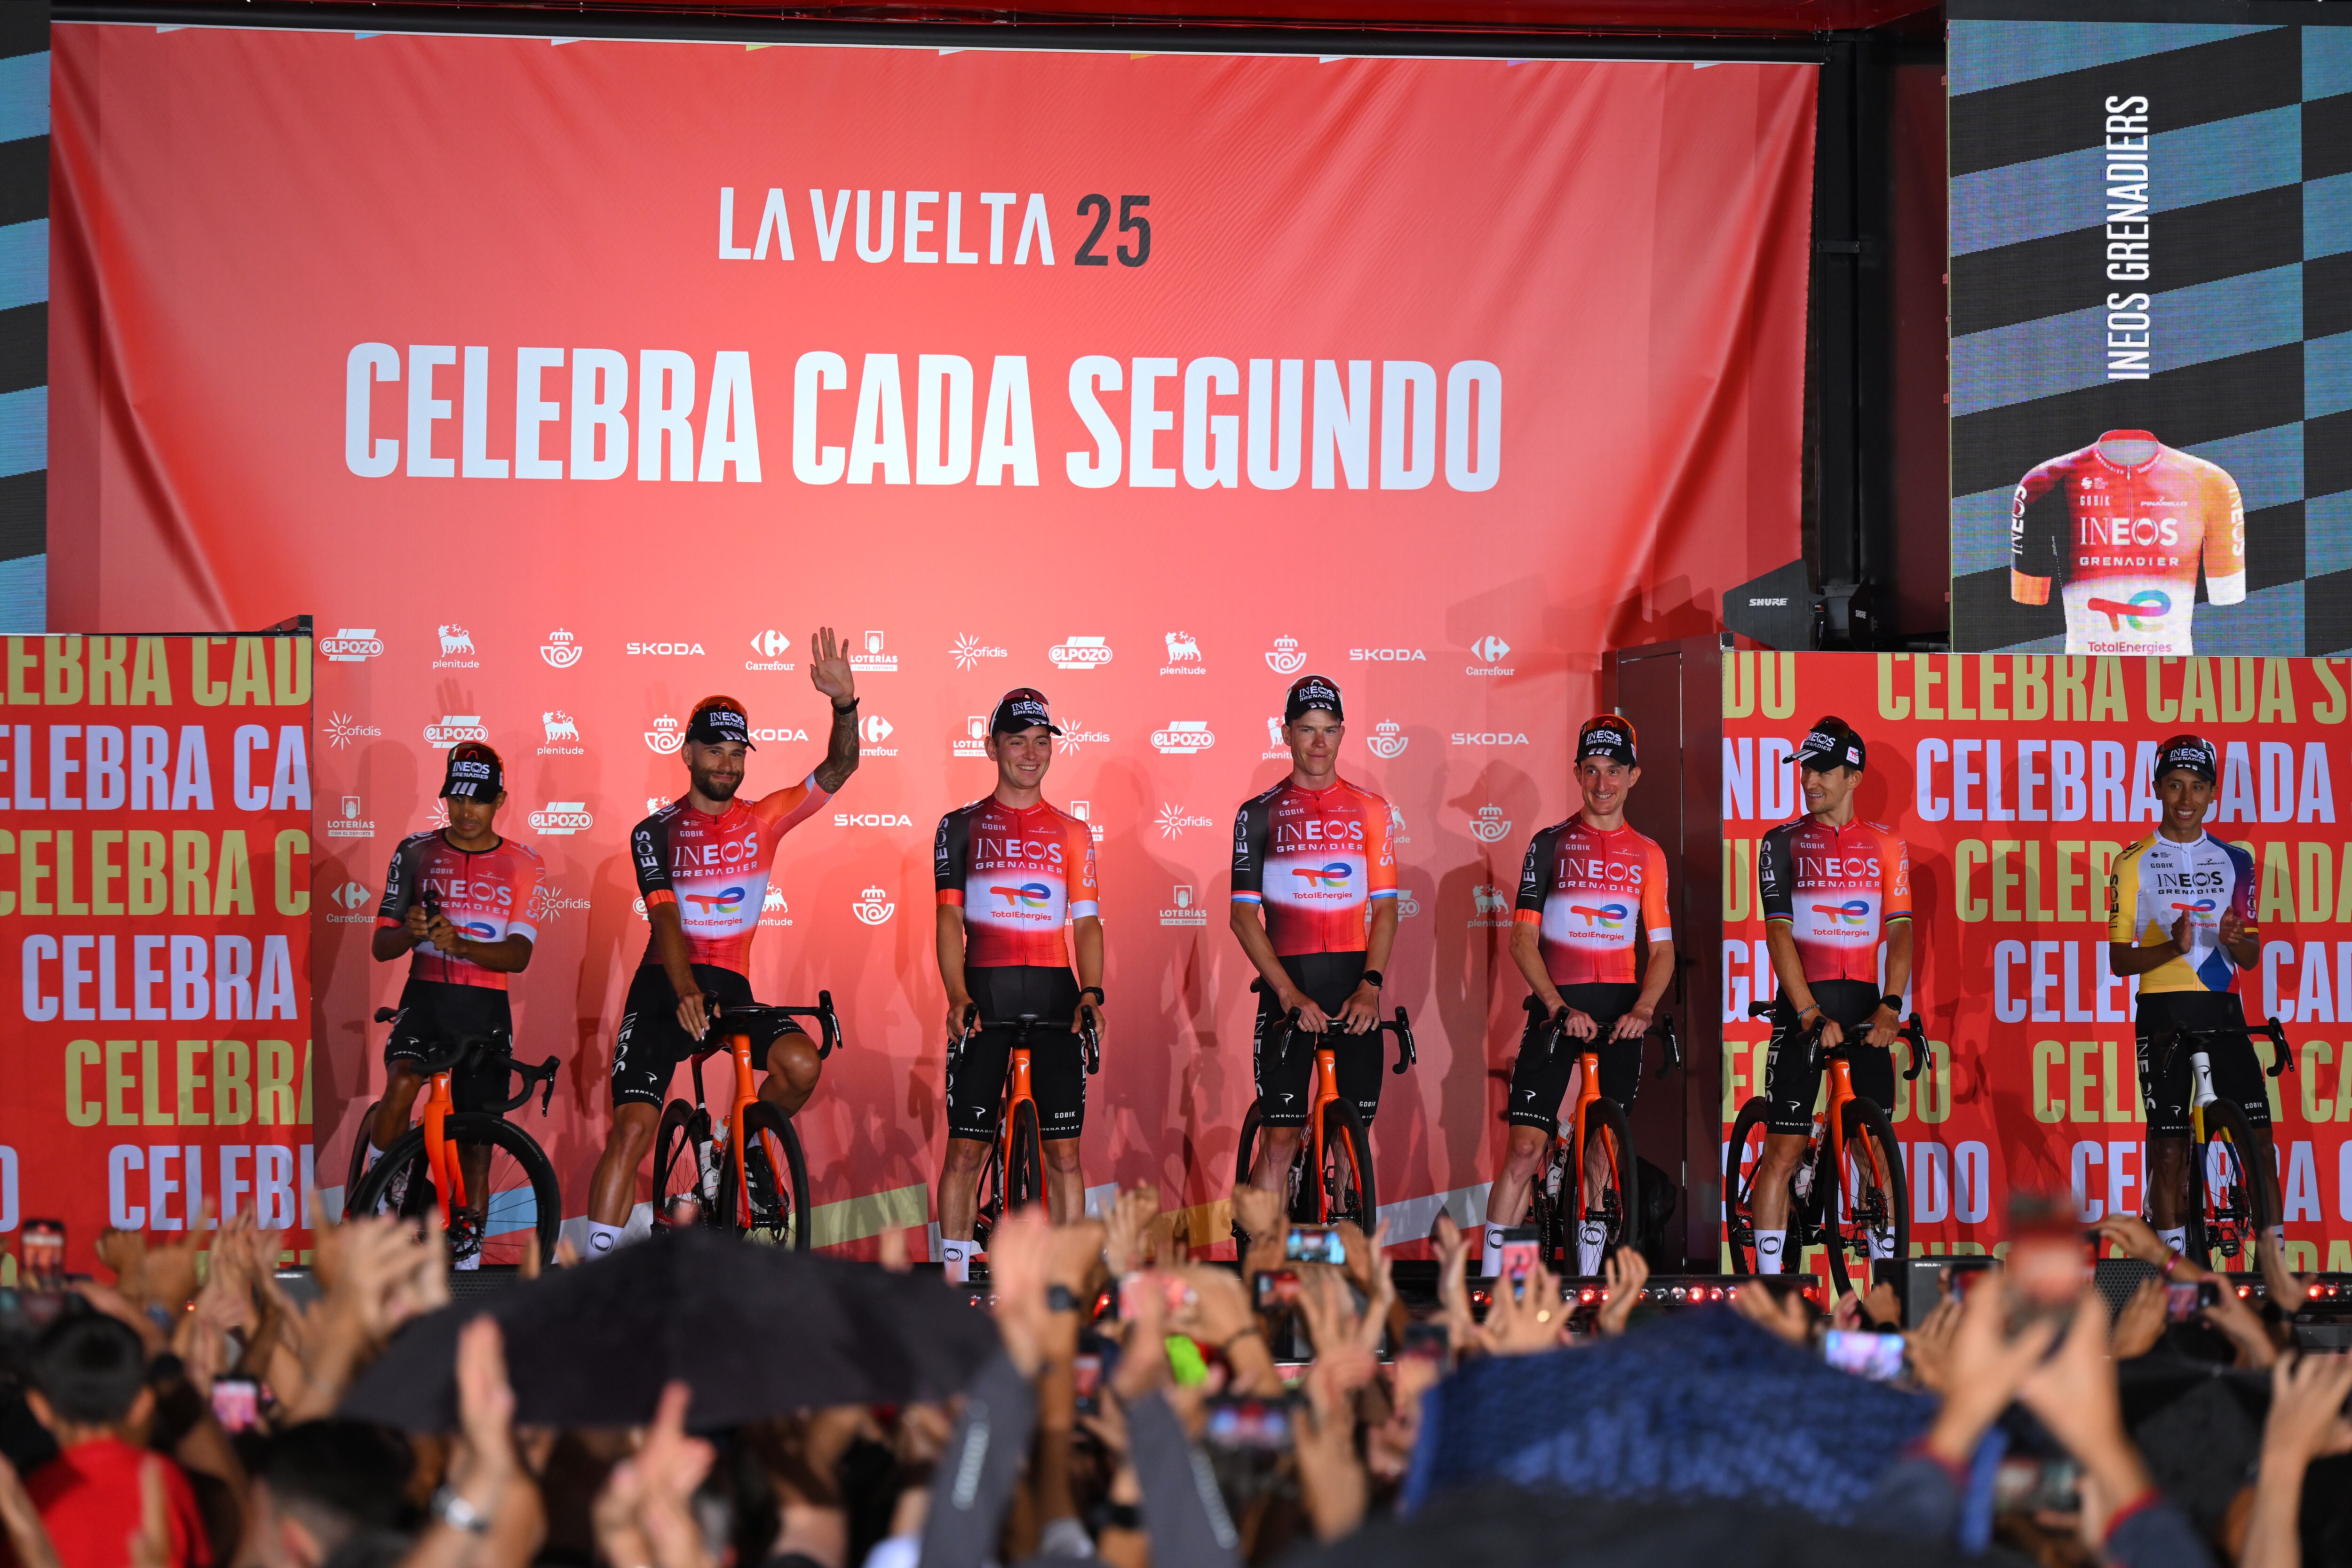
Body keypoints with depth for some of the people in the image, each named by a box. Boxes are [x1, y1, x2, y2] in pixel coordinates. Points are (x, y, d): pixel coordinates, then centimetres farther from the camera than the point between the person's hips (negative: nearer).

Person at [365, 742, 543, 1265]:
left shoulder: (524, 866, 5)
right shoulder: (417, 852, 4)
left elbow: (519, 956, -7)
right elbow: (380, 947, 3)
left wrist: (459, 944, -26)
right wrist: (411, 932, -21)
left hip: (487, 1009, 1)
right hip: (426, 996, -1)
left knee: (478, 1145, 2)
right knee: (402, 1085, -30)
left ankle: (467, 1257, 13)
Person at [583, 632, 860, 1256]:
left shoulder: (762, 821, 8)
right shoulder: (656, 833, 0)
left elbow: (838, 770, -1)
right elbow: (665, 918, -14)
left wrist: (844, 705, -20)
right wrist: (686, 993, -31)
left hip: (731, 988, 2)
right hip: (664, 991, -2)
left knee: (800, 1063, -25)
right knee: (633, 1129, -15)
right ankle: (597, 1259, -14)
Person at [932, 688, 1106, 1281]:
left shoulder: (1071, 833, 12)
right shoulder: (962, 826, 8)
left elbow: (1087, 921, 8)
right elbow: (950, 920, 1)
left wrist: (1092, 992, -8)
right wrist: (957, 996, -13)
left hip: (1054, 994, 1)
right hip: (984, 992, -1)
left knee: (1062, 1149, -2)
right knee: (966, 1147, -3)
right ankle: (954, 1279, 2)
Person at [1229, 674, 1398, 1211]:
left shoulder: (1369, 810, 10)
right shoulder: (1259, 814, 5)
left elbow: (1385, 908, 6)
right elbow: (1244, 916, -1)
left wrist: (1371, 984, -10)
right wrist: (1289, 993, -13)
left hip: (1356, 989, 2)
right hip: (1287, 988, -2)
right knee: (1280, 1137, -7)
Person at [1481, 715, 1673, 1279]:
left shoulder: (1647, 855, 10)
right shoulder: (1550, 845, 3)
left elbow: (1662, 949, 9)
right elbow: (1523, 940, -2)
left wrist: (1643, 1008, -9)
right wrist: (1560, 1007, -14)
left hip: (1620, 1012, 2)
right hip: (1558, 1005, -2)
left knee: (1605, 1153, 3)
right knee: (1526, 1150, -9)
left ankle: (1588, 1280, 12)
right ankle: (1490, 1280, -6)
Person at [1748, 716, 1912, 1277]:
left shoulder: (1885, 846, 6)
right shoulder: (1783, 844, 1)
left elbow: (1900, 930, -1)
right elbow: (1779, 934, -7)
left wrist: (1889, 1006, -17)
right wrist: (1811, 1015, -17)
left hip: (1864, 1006, 2)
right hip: (1802, 1006, -2)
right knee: (1783, 1149, -5)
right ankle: (1768, 1278, -3)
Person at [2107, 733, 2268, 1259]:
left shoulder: (2233, 862, 11)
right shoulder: (2134, 863, 3)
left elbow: (2251, 959, 12)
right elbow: (2119, 959, 1)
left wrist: (2236, 939, -12)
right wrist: (2171, 947, -18)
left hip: (2221, 1010, 2)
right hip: (2163, 1014, -2)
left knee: (2258, 1135, -8)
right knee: (2168, 1142, -3)